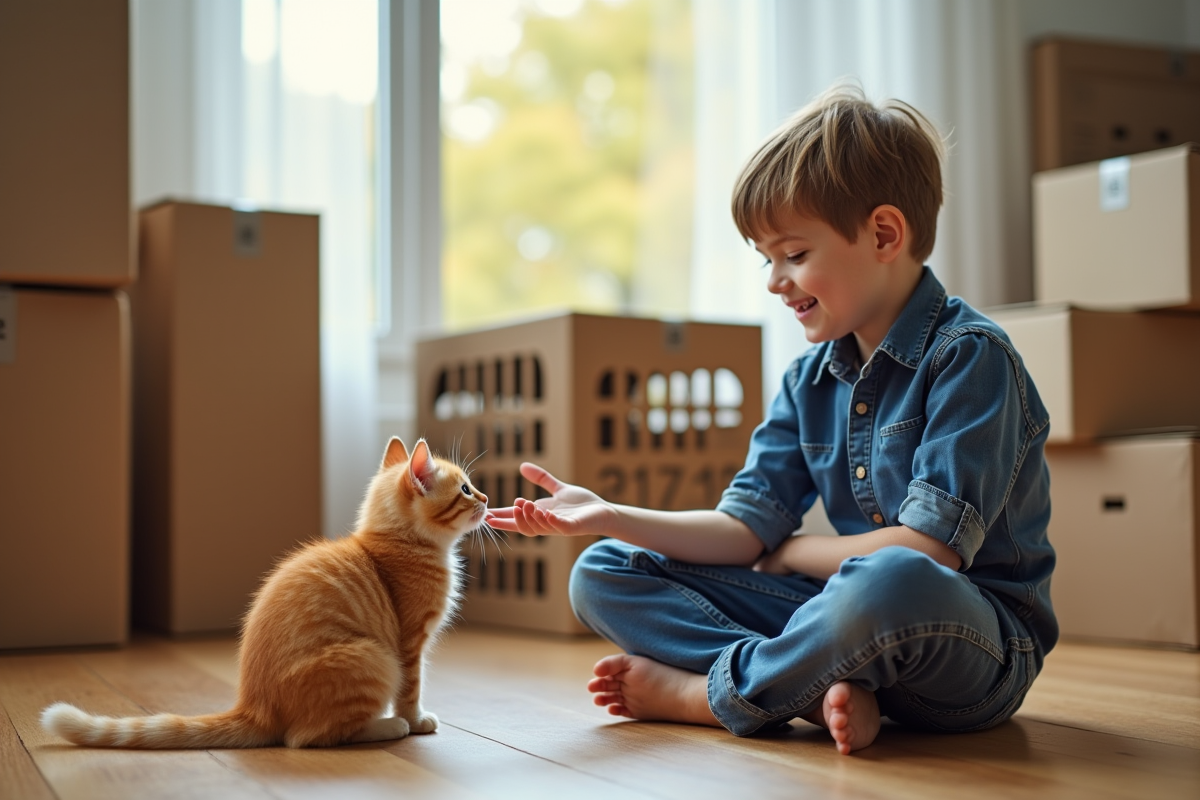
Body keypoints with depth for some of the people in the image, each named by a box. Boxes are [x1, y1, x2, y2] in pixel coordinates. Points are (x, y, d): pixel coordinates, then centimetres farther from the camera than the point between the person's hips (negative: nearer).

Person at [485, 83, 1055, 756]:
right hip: (855, 615, 7)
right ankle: (822, 690, -21)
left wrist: (790, 551, -4)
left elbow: (929, 547, -20)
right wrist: (610, 516, -8)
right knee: (604, 575, -1)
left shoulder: (969, 355, -12)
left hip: (980, 639, -6)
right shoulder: (809, 381, 10)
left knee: (888, 583, -44)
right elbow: (747, 531, 4)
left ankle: (701, 693, -16)